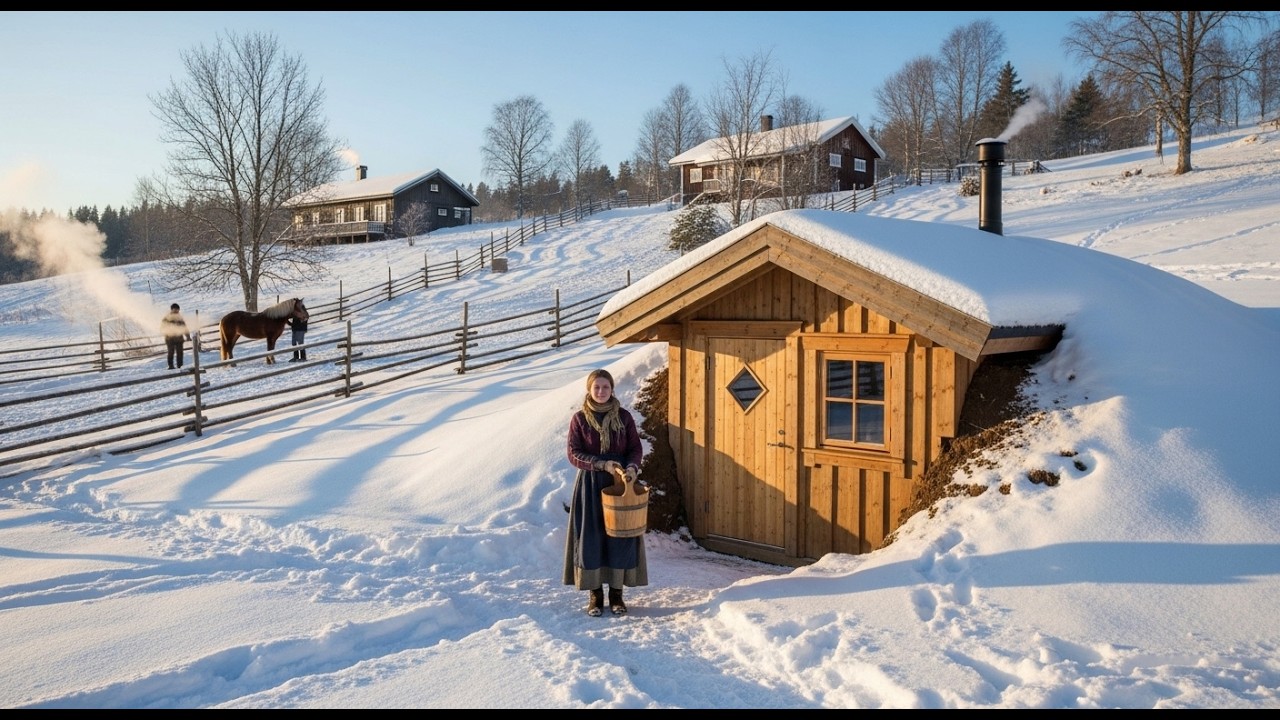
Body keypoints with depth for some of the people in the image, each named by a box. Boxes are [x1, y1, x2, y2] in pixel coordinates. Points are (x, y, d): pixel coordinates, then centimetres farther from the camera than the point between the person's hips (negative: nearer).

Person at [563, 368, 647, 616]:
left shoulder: (624, 417, 2)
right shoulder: (580, 418, -2)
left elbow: (636, 448, 3)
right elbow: (573, 454, -6)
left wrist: (632, 467, -18)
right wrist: (602, 464, -19)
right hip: (590, 485, -1)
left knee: (620, 535, 1)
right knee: (591, 537, 0)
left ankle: (617, 593, 13)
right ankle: (594, 594, 11)